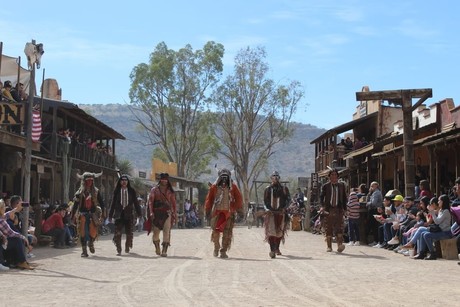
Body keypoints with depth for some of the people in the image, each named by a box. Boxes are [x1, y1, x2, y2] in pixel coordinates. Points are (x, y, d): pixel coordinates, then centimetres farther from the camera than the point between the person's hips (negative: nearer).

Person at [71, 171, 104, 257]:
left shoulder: (96, 192, 6)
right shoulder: (80, 192, 4)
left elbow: (101, 203, 8)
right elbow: (75, 205, 6)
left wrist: (101, 213, -1)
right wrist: (73, 216, 3)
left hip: (93, 215, 0)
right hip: (83, 214, 0)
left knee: (93, 233, -9)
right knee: (83, 233, -3)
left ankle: (91, 243, 24)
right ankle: (84, 251, 7)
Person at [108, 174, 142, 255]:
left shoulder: (131, 191, 6)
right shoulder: (116, 191, 6)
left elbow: (136, 202, 7)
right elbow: (113, 203, 9)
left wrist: (139, 213, 4)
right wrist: (110, 215, 7)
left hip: (129, 214, 0)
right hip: (119, 215, 0)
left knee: (129, 233, 4)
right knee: (117, 233, -6)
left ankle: (127, 247, 23)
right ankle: (118, 250, 0)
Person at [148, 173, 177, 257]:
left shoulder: (170, 191, 11)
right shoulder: (154, 190, 5)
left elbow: (173, 202, 11)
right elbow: (150, 201, -1)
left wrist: (174, 213, 6)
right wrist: (151, 212, -11)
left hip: (167, 213, 0)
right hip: (157, 213, 0)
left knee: (166, 232, -10)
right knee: (156, 231, 6)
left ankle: (164, 251, -12)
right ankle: (157, 248, 26)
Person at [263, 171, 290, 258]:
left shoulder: (284, 188, 8)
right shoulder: (268, 189, 7)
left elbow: (288, 200, 5)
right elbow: (265, 201, 5)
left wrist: (284, 208, -10)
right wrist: (268, 209, -10)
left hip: (281, 212, 2)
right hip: (271, 213, -2)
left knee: (280, 231, 10)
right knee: (271, 231, -14)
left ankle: (277, 248, 28)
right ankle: (272, 250, -19)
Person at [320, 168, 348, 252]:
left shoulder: (341, 185, 10)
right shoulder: (326, 186, 5)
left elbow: (344, 198, 15)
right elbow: (321, 197, 4)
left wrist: (344, 208, 7)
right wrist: (323, 206, -12)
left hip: (339, 209, 1)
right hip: (329, 209, -1)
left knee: (339, 227, -12)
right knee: (329, 228, 3)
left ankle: (340, 245, -19)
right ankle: (329, 246, 10)